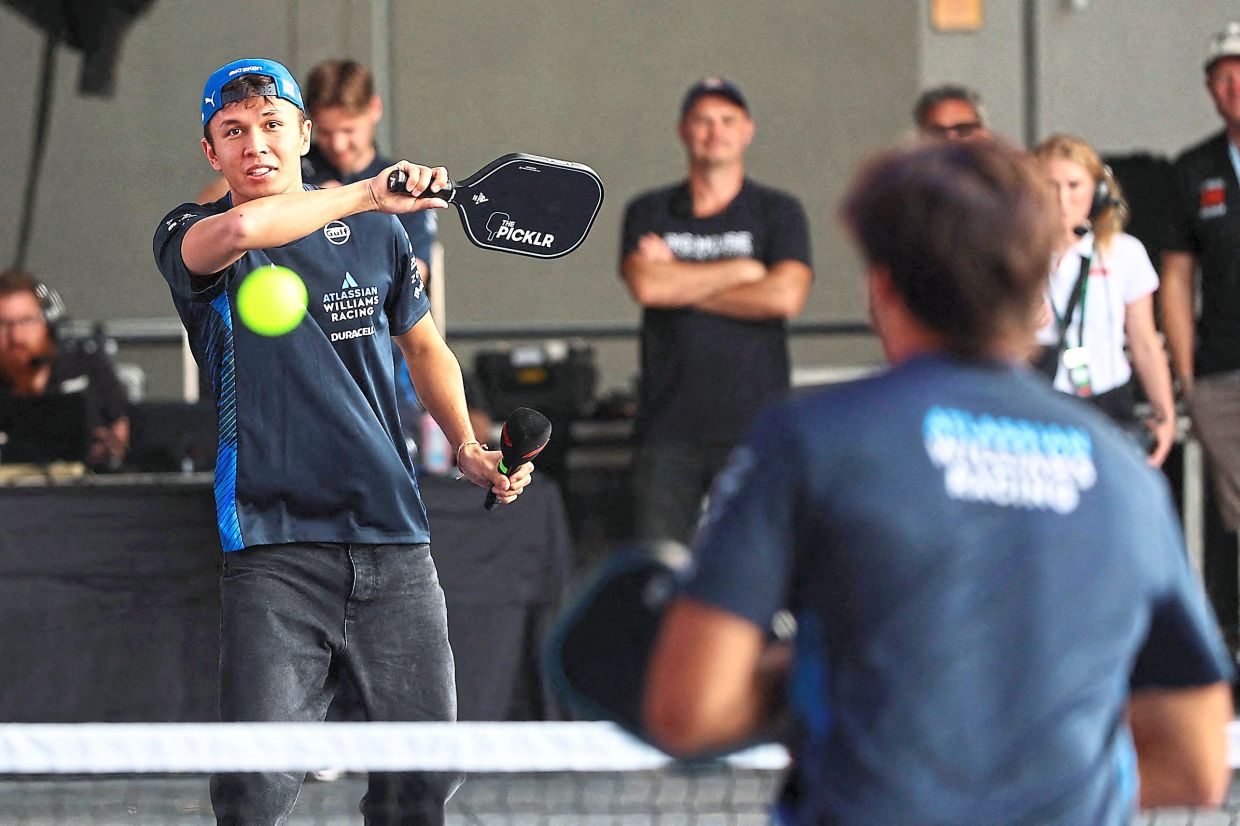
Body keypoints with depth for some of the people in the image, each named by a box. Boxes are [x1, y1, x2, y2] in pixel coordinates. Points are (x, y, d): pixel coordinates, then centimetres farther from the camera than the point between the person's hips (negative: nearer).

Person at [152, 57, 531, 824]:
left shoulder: (377, 233, 12)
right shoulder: (190, 236, 1)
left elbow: (425, 346, 28)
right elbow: (239, 229, -25)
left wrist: (467, 448, 13)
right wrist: (366, 193, -21)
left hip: (395, 539, 3)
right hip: (273, 551, -3)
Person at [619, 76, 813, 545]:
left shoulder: (778, 213, 8)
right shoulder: (649, 213, 12)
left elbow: (786, 295, -9)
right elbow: (645, 284, -7)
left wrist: (682, 284, -4)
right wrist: (743, 270, -2)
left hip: (753, 422, -1)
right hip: (669, 427, 1)